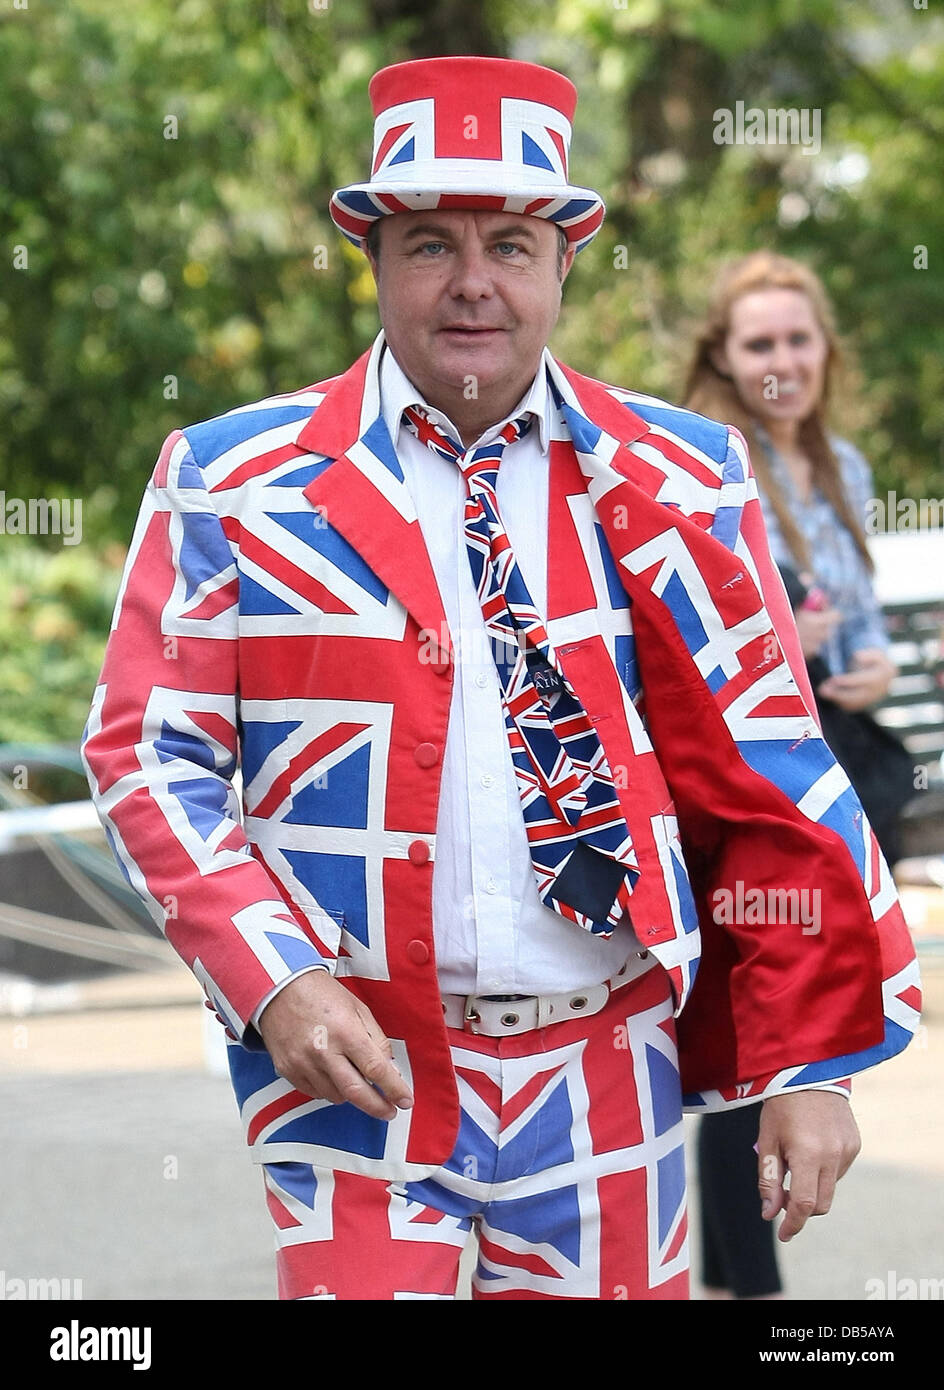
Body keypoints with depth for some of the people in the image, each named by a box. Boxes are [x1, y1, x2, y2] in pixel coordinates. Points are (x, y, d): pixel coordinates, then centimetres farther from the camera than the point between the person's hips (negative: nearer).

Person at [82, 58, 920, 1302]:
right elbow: (149, 754, 0)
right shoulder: (234, 483, 0)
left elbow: (765, 778, 4)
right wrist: (273, 983, -13)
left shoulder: (679, 485, 4)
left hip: (609, 1070, 2)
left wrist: (809, 1064, 0)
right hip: (351, 1061, -2)